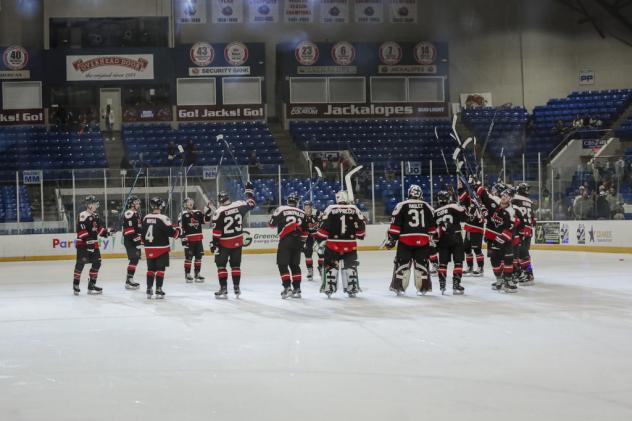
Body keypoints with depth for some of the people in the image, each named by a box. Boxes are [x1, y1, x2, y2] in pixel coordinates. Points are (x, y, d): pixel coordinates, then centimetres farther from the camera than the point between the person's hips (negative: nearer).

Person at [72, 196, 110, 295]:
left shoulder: (96, 216, 15)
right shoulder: (83, 215, -14)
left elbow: (99, 228, 22)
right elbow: (81, 230, -21)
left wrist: (106, 232, 4)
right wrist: (88, 240, -26)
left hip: (93, 244, 9)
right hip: (83, 243, -9)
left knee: (97, 263, 7)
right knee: (80, 263, -10)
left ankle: (91, 284, 15)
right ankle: (75, 284, -4)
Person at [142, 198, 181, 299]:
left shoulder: (145, 218, 4)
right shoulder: (163, 218, -16)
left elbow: (143, 233, 13)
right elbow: (171, 232, -16)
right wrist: (177, 230, 5)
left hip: (149, 249, 5)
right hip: (161, 249, -5)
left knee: (150, 269, 14)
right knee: (160, 270, 0)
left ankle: (149, 290, 15)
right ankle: (158, 290, -3)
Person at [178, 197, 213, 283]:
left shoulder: (198, 213, 13)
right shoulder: (183, 215, -5)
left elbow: (206, 220, 9)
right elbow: (180, 227, -8)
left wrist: (208, 210, -4)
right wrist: (183, 239, -13)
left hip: (198, 239, 6)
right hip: (189, 240, -6)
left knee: (198, 256, 8)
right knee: (188, 257, -4)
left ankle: (197, 273, 18)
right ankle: (187, 274, 4)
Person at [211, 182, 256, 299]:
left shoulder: (219, 212, -15)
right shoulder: (239, 205, -5)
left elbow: (216, 231, -14)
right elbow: (251, 204, 12)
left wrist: (214, 243, -8)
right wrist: (249, 191, 25)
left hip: (224, 243, -4)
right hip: (238, 242, 4)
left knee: (221, 265, 4)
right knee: (236, 265, 15)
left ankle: (223, 289, -2)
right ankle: (236, 288, 15)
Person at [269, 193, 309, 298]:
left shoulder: (281, 209, -2)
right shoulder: (302, 213, 12)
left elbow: (271, 223, 1)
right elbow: (305, 231, 16)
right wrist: (301, 243, 27)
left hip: (285, 240, -5)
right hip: (297, 241, 5)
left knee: (282, 264, -1)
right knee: (295, 265, 13)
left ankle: (287, 287, -12)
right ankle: (297, 289, 11)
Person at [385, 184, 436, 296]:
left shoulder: (401, 206, -1)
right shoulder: (427, 207, 8)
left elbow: (395, 224, -4)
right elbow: (433, 225, 13)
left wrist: (391, 239, 1)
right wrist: (432, 240, 24)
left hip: (405, 240, -2)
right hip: (422, 241, 2)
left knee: (402, 263, 5)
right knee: (421, 264, 10)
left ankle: (399, 287, 5)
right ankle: (422, 288, 11)